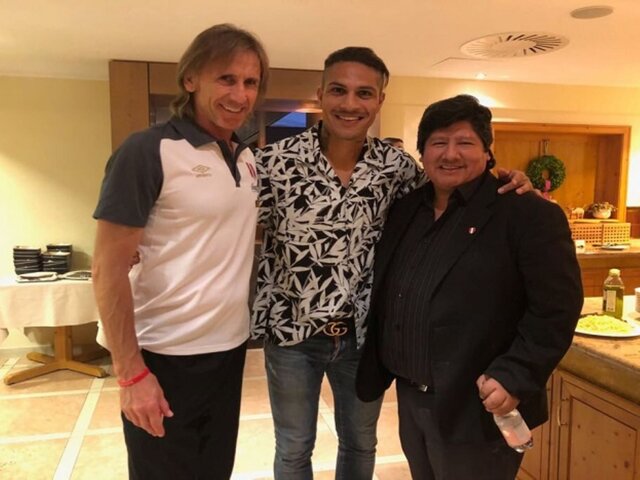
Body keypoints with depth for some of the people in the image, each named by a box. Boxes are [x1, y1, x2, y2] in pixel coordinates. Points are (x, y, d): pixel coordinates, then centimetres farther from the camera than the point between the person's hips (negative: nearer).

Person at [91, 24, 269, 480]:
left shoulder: (248, 158, 6)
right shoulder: (148, 152, -14)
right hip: (166, 358, -6)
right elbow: (108, 270, -15)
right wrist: (131, 372, -17)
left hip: (230, 348, 6)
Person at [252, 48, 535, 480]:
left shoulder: (397, 166, -6)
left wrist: (501, 186, -10)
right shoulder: (276, 161, -13)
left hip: (363, 332, 2)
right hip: (290, 331, -2)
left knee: (360, 443, 23)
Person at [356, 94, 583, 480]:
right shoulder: (406, 209, 8)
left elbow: (557, 307, -15)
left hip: (477, 407, -6)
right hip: (409, 397, 6)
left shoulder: (529, 213, -12)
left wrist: (515, 378, -21)